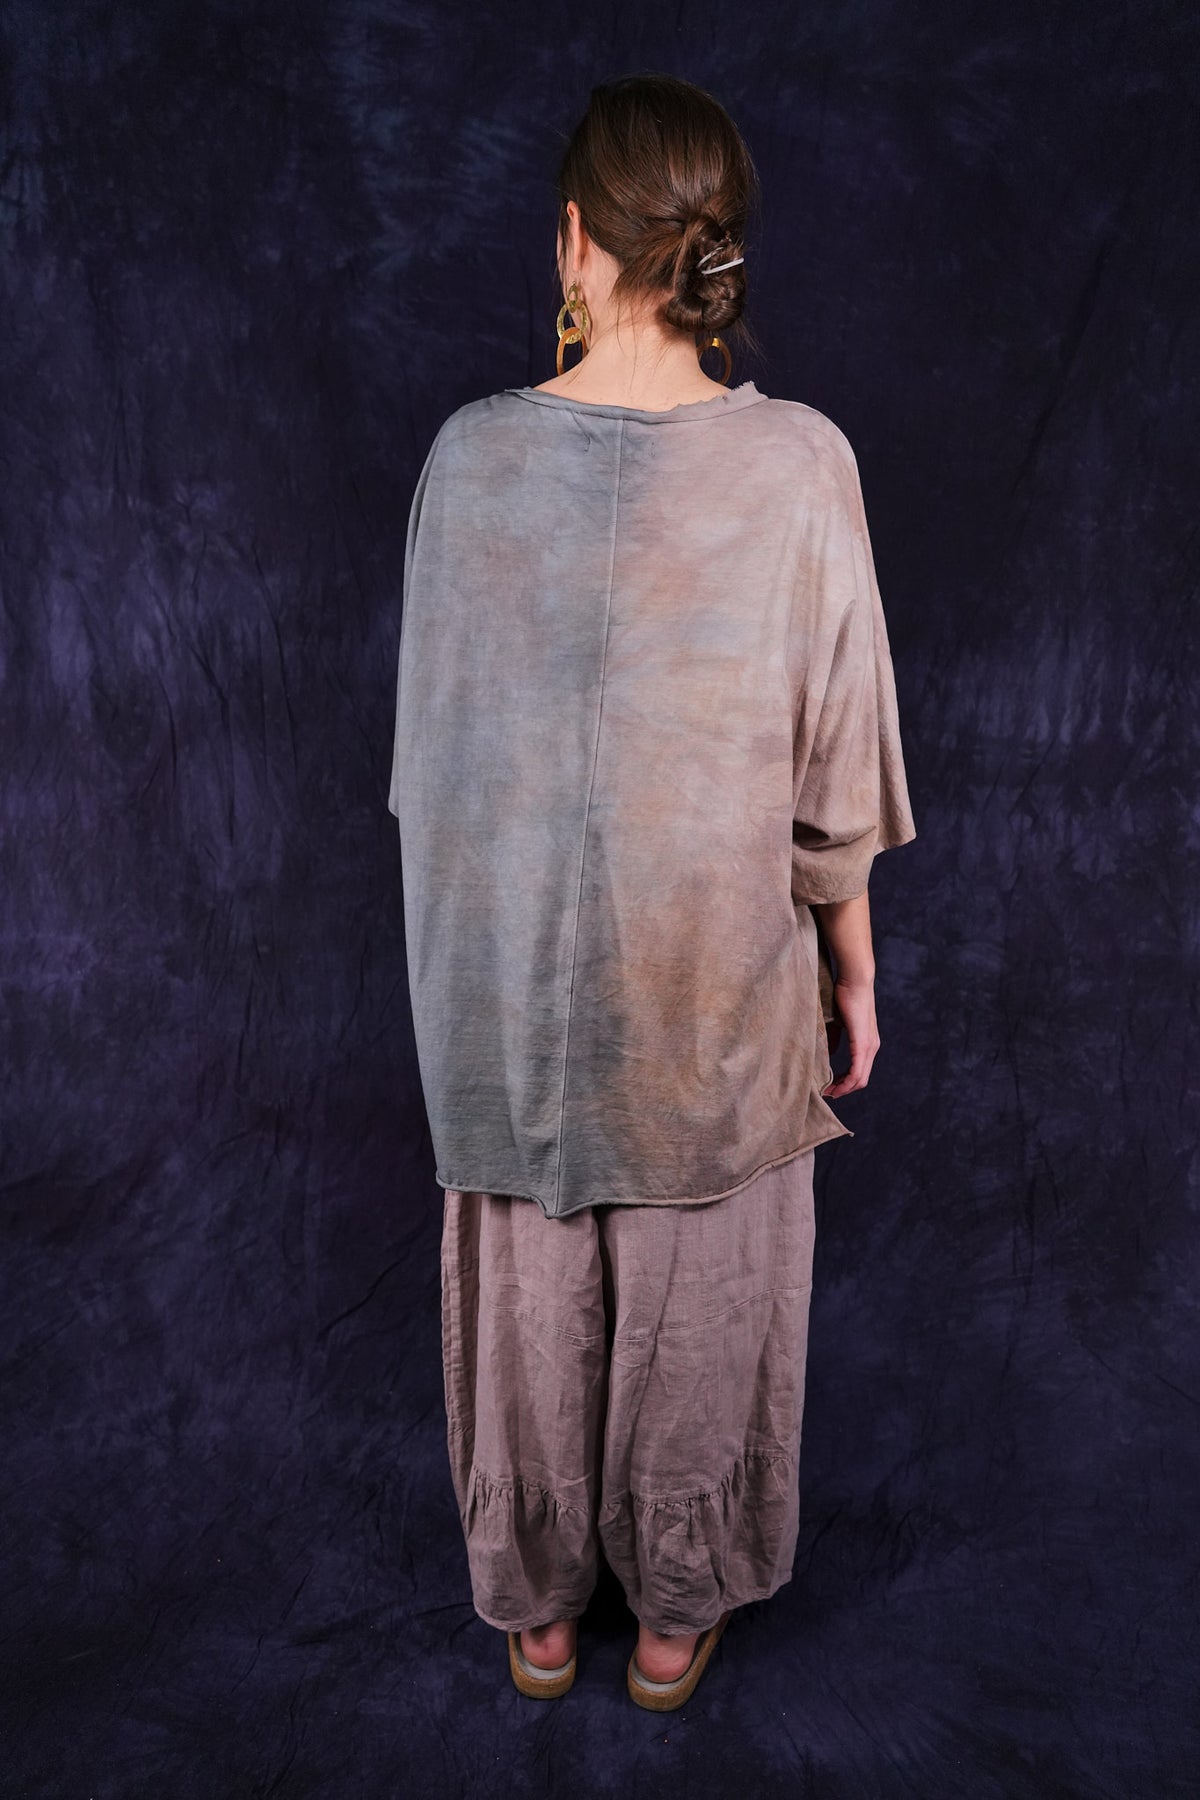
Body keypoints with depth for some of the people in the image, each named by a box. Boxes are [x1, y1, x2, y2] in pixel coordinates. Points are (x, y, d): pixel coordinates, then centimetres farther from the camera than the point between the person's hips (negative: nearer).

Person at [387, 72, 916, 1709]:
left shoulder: (472, 454, -8)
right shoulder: (796, 463, -13)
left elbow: (433, 734, 0)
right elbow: (836, 774, -8)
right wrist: (855, 966, 4)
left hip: (513, 978, 2)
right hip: (717, 978, -1)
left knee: (528, 1298, 21)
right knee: (697, 1306, 20)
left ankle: (535, 1610, 43)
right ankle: (677, 1612, 42)